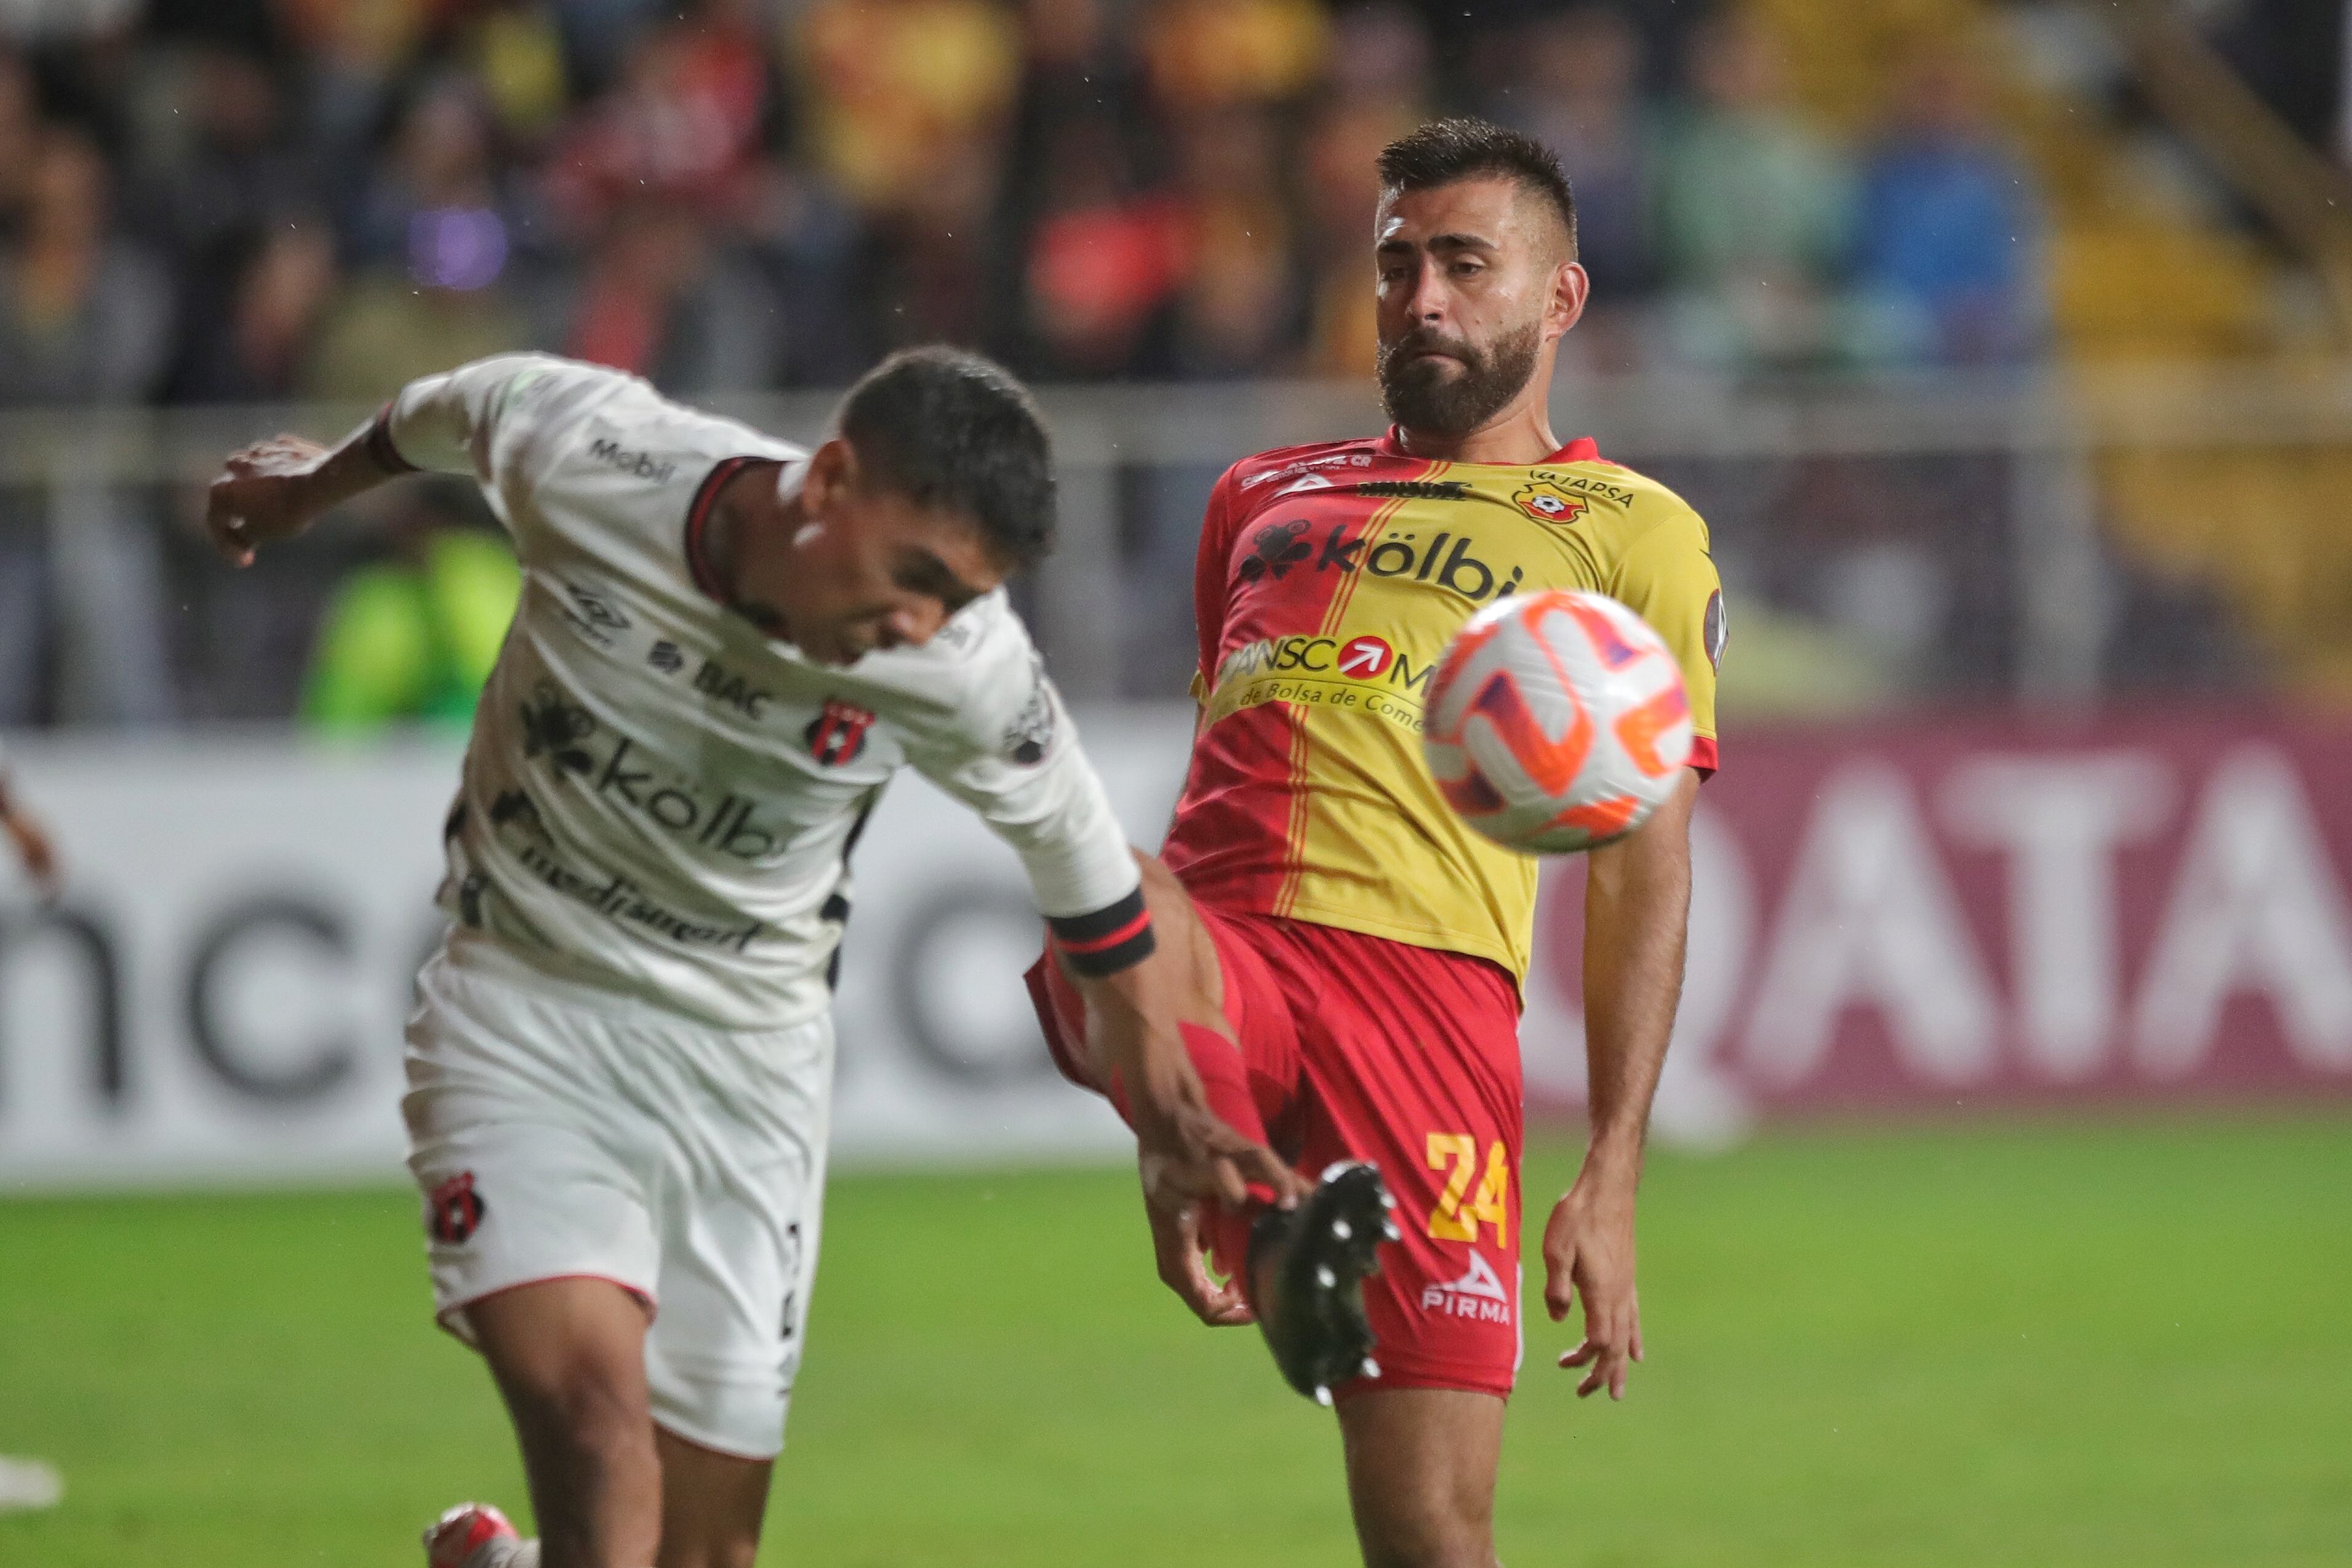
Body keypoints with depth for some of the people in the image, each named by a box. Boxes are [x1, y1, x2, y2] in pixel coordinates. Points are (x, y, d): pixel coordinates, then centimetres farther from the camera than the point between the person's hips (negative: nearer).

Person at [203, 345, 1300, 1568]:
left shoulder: (964, 668, -18)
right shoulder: (582, 457, -20)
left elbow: (1080, 851, 2)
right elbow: (457, 409, 4)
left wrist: (1166, 1107, 13)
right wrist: (319, 484, 26)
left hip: (746, 1053, 2)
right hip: (521, 1014, -2)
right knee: (595, 1418, -25)